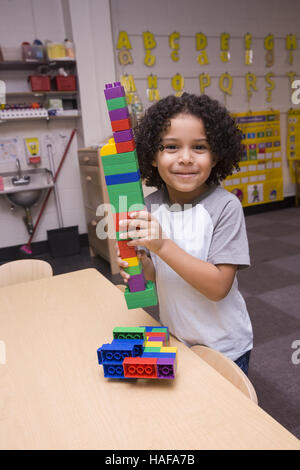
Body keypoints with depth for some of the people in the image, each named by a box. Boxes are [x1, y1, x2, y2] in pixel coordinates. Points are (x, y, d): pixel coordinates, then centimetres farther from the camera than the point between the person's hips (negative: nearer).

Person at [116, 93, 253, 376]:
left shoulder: (225, 206, -22)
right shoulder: (150, 206, -8)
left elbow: (218, 287, -25)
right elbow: (157, 276, -1)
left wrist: (162, 245, -34)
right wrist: (142, 266, -24)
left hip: (223, 348, -4)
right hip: (174, 340, 4)